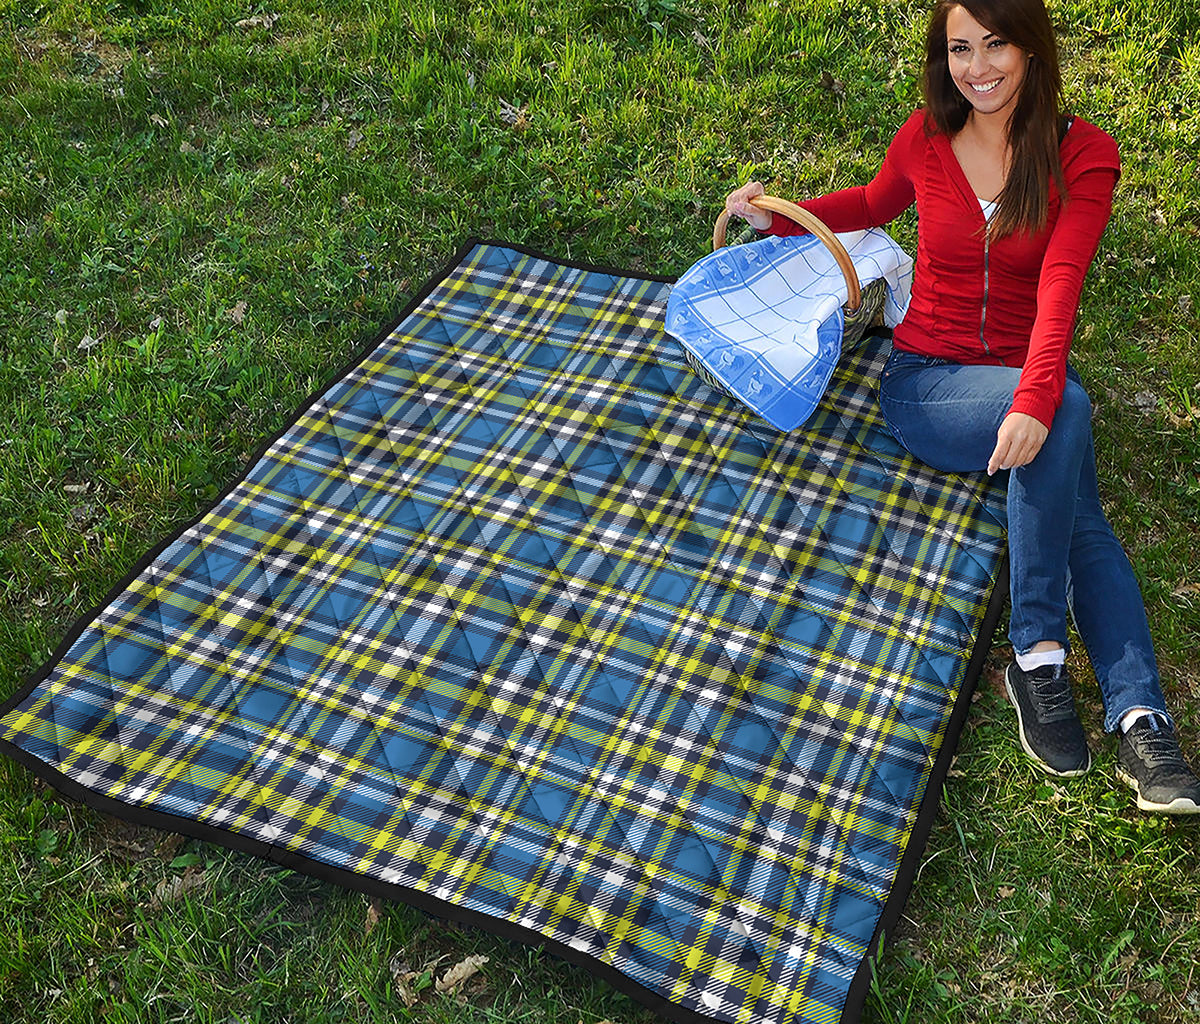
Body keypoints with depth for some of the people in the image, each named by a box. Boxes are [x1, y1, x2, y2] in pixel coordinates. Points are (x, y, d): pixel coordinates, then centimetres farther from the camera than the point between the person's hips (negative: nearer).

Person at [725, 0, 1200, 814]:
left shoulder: (1083, 154, -5)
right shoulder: (924, 141, 1)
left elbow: (1059, 288, -20)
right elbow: (875, 204, 25)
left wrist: (1034, 400, -36)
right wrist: (781, 217, 10)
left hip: (1026, 383, 1)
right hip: (925, 381, -1)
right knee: (1069, 410, -32)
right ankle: (1038, 650, -28)